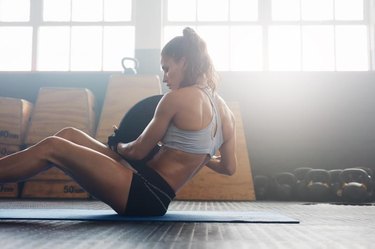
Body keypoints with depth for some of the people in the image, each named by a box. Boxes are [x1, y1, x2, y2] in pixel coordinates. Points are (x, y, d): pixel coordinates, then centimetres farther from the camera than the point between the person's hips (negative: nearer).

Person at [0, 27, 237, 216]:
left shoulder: (178, 97, -14)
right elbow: (229, 167, 15)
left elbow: (137, 151, -6)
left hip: (146, 194, -9)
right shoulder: (226, 111, 9)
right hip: (154, 194, 9)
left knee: (51, 148, -9)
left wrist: (117, 144, 15)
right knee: (69, 135, 10)